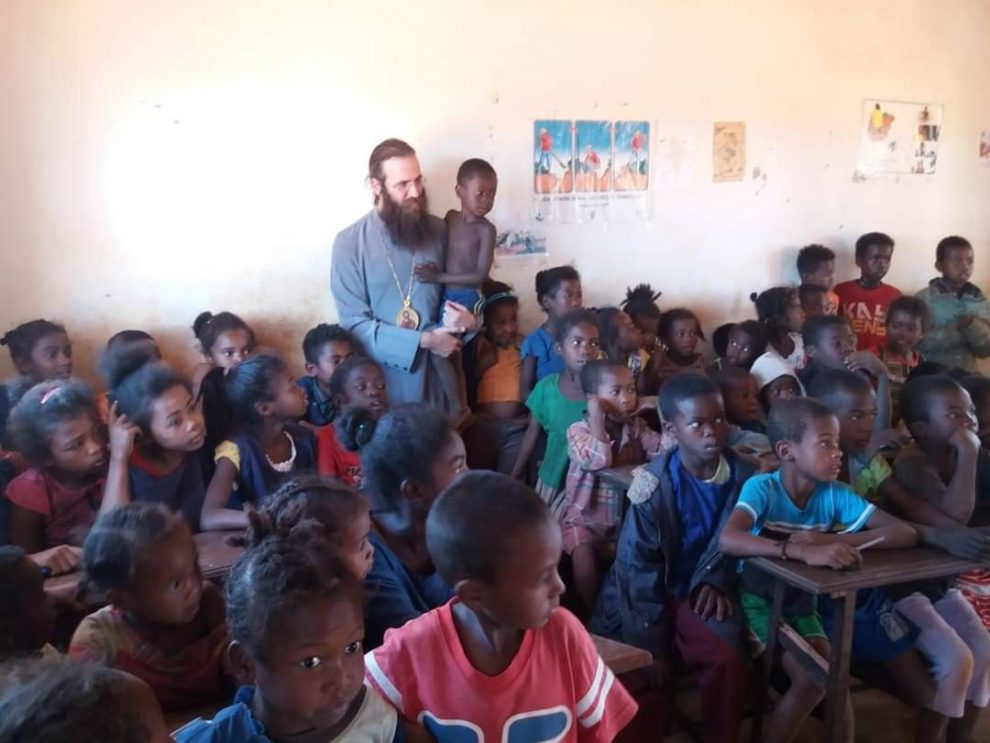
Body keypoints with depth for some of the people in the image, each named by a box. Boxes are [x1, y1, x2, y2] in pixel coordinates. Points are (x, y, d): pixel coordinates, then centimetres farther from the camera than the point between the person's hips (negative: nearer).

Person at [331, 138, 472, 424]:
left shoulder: (437, 231, 2)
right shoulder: (350, 242, -9)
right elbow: (355, 324, -12)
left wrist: (461, 318, -12)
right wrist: (423, 341, -17)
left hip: (436, 374, 3)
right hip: (383, 380, -3)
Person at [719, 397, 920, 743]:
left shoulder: (835, 494, -9)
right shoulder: (761, 487, -21)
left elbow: (906, 533, -15)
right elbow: (728, 539, -38)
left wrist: (831, 540, -29)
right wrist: (803, 551, -49)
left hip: (804, 598, 4)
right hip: (760, 596, -4)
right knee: (812, 679, -18)